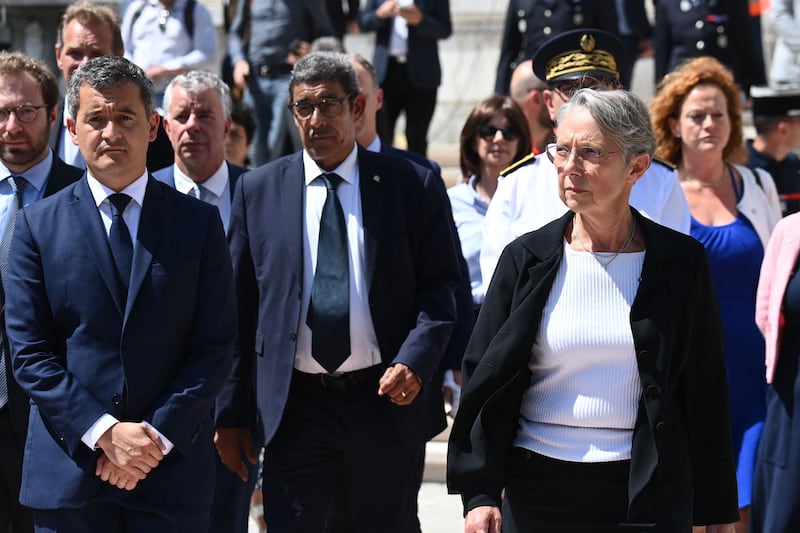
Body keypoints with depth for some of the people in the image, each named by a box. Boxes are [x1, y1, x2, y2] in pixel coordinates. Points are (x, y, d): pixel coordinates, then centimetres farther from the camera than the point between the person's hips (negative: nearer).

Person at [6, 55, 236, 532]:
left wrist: (158, 438, -10)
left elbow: (216, 345, 1)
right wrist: (104, 432, -12)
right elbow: (30, 353, -1)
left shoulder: (199, 222, 5)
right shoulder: (38, 225, 4)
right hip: (68, 472, 0)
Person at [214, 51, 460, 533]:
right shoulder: (258, 190, 6)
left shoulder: (412, 185, 2)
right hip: (294, 405, 0)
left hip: (388, 401, 0)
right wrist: (230, 413, 3)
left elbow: (440, 287, 2)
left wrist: (415, 362, -16)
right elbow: (239, 306, 6)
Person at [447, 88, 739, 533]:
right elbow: (484, 378, 4)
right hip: (538, 487, 1)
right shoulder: (528, 259, 3)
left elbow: (707, 394, 5)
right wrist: (480, 493, -3)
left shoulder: (680, 262, 2)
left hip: (649, 495, -1)